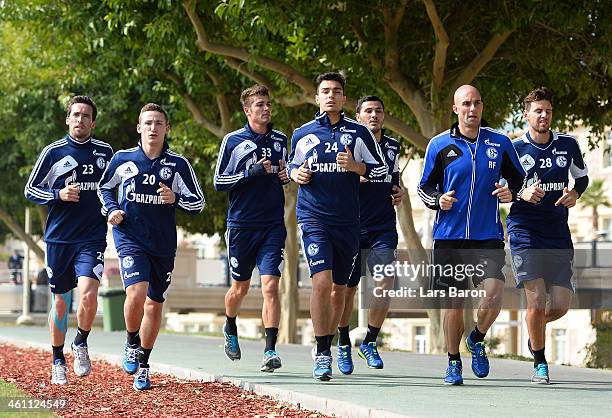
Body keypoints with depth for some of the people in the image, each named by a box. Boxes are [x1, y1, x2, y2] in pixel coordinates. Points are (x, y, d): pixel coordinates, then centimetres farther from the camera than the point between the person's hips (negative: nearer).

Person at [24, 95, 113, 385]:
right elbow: (30, 190, 6)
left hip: (92, 239, 0)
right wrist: (59, 195, -10)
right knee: (60, 301, 6)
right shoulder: (53, 152, 2)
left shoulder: (105, 152, 8)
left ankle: (81, 344, 5)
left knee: (88, 293, -20)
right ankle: (58, 362, 21)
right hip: (58, 239, 0)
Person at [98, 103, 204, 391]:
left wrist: (175, 199, -16)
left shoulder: (178, 165, 0)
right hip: (130, 239, -2)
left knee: (154, 304, 8)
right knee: (136, 294, -23)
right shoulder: (123, 159, 1)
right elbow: (104, 188, 18)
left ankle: (142, 365, 25)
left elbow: (198, 203, 4)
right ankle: (132, 344, 5)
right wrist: (111, 209, -1)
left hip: (163, 244, 2)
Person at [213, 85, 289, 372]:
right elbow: (219, 182, -2)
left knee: (270, 286, -12)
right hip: (241, 226, -1)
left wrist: (286, 176, 2)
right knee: (240, 288, 13)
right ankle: (230, 329, 42)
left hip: (273, 225, 1)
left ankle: (270, 350, -13)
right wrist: (251, 173, -15)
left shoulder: (280, 140, 9)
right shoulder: (233, 141, -1)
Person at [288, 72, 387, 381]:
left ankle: (325, 346, 27)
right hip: (313, 217, -2)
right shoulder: (302, 134, 8)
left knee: (339, 287, 9)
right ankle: (322, 353, -13)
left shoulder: (358, 133, 5)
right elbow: (292, 166, 23)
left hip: (347, 220, 2)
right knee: (322, 281, -18)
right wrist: (297, 175, 0)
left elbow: (381, 170, 8)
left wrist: (355, 167, -10)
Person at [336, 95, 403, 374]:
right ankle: (343, 344, 21)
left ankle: (370, 343, 4)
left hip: (383, 228, 3)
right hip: (352, 226, -3)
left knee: (384, 286, -12)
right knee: (348, 288, 3)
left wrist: (398, 192, 8)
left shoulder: (393, 147, 13)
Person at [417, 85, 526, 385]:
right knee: (453, 303, 2)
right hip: (449, 236, 0)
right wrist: (437, 200, -10)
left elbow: (518, 178, 17)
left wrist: (511, 193, -5)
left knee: (494, 293, -18)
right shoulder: (439, 145, 3)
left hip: (488, 236, 0)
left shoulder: (499, 143, 6)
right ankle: (453, 363, 20)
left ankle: (477, 340, 11)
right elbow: (424, 186, 11)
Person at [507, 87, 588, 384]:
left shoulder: (568, 145, 7)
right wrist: (522, 194, -16)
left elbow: (582, 177, 22)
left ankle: (536, 327, 33)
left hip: (558, 234, 3)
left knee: (561, 304, -3)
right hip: (524, 232, -3)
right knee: (537, 298, -15)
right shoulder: (513, 149, -1)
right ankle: (539, 363, 3)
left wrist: (575, 194, 0)